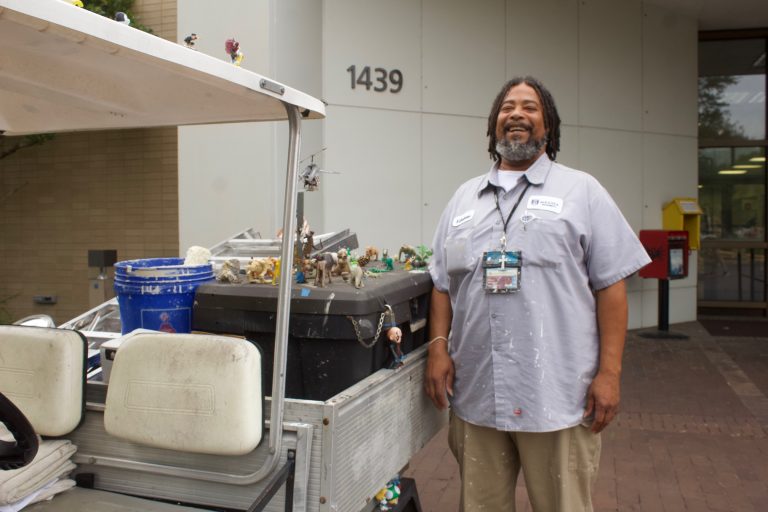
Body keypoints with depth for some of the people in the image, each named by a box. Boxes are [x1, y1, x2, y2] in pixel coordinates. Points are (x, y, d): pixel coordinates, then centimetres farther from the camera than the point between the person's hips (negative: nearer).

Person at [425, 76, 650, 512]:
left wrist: (609, 372, -7)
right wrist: (438, 347, 2)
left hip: (558, 396, -3)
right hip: (475, 394, 4)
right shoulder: (464, 198, 15)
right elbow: (443, 284, 15)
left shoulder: (581, 191, 4)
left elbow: (610, 285, -1)